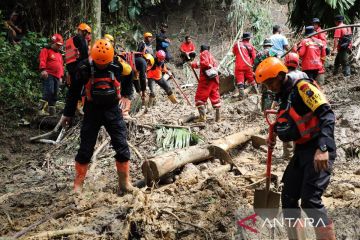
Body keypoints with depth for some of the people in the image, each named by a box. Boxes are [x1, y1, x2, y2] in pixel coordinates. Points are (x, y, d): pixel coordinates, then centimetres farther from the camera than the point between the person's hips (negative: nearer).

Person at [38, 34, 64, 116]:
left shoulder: (59, 54, 27)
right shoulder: (46, 50, 2)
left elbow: (61, 66, 31)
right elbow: (42, 61, -12)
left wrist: (61, 76, 25)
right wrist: (43, 70, -26)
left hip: (57, 77, 8)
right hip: (48, 75, -8)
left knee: (54, 95, 6)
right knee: (49, 92, -23)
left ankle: (51, 111, 11)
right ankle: (42, 109, -23)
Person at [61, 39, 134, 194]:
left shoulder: (118, 67, -7)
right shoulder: (84, 68, -11)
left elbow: (126, 84, 13)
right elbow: (74, 91, 0)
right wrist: (67, 114, 4)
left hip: (113, 111, 1)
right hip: (92, 111, -1)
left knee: (122, 146, -3)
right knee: (85, 149, 1)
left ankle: (124, 182, 9)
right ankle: (78, 185, 12)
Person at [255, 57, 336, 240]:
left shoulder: (302, 87, -13)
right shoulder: (284, 96, 14)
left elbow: (327, 115, -22)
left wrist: (323, 148, -31)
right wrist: (275, 134, 9)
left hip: (319, 152, -9)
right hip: (301, 151, 9)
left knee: (310, 201, -17)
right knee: (288, 198, 9)